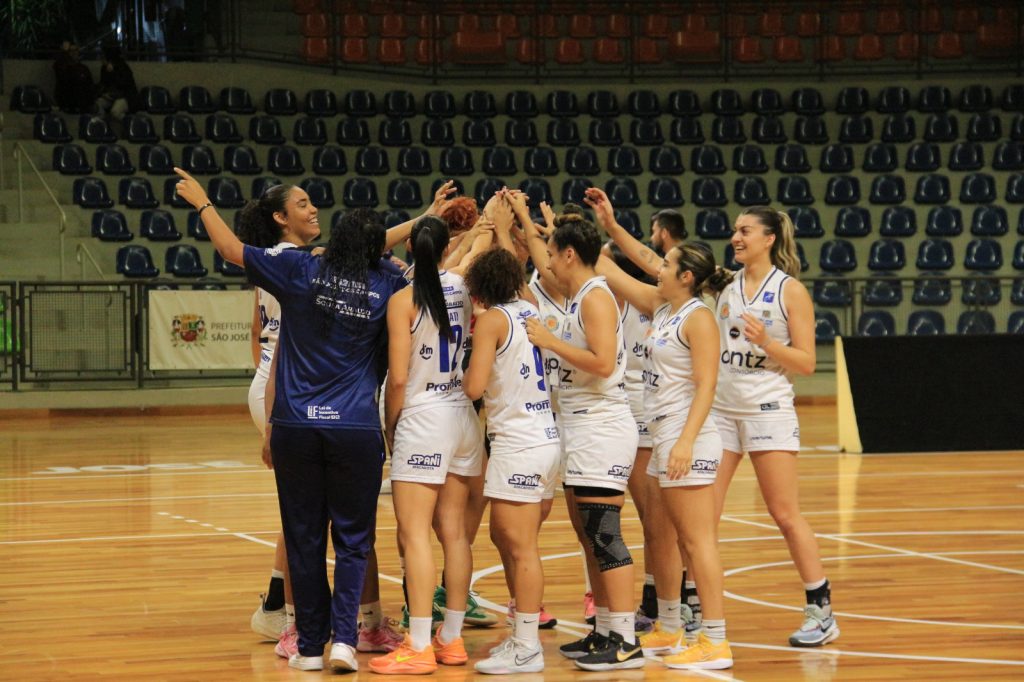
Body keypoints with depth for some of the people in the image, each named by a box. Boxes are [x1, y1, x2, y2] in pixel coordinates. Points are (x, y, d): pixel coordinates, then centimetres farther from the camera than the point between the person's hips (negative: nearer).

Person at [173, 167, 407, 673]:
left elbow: (231, 249, 7)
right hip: (356, 430, 0)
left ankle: (310, 645, 11)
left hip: (295, 427, 0)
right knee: (352, 540, 7)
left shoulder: (302, 270, 0)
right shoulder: (387, 287, 2)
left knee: (305, 540, 8)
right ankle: (344, 637, -7)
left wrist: (201, 201, 20)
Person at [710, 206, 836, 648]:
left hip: (768, 409, -4)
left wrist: (767, 342, -20)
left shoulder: (789, 290, -4)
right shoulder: (725, 286, 8)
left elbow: (807, 363, -6)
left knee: (786, 514, -3)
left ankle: (821, 612, 6)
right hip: (721, 408, 5)